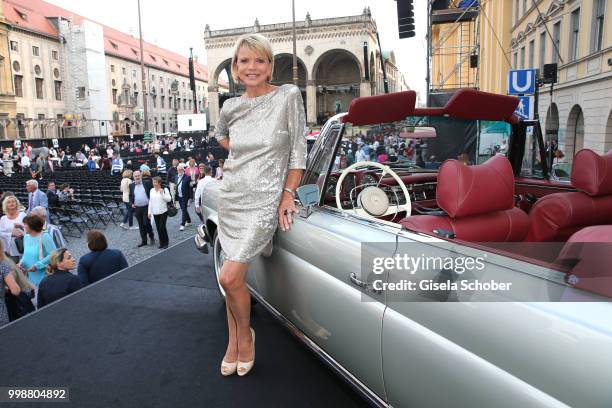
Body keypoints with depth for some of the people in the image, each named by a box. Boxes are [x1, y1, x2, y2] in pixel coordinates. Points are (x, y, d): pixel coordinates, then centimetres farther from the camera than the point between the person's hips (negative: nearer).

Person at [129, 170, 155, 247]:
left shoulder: (146, 183, -1)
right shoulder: (131, 185, 7)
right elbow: (130, 196, 15)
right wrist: (131, 203, -2)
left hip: (146, 207, -3)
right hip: (137, 208, 3)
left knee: (146, 223, -8)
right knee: (141, 225, 8)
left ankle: (152, 236, 16)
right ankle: (144, 241, 17)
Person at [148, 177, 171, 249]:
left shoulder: (164, 189, -5)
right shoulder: (152, 190, 8)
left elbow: (169, 199, -12)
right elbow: (150, 202, 11)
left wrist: (162, 193, -20)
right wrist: (149, 212, 9)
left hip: (163, 212, -4)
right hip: (155, 212, 4)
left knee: (162, 227, -9)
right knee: (158, 228, 7)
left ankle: (165, 243, 4)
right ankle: (161, 243, 18)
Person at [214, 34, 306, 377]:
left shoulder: (289, 96, -5)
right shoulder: (231, 106, 6)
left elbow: (299, 150, -5)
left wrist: (288, 194, -10)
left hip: (264, 199, -4)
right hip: (232, 196, 5)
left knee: (230, 278, -12)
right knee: (235, 278, 10)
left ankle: (246, 335, 16)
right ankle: (234, 342, 30)